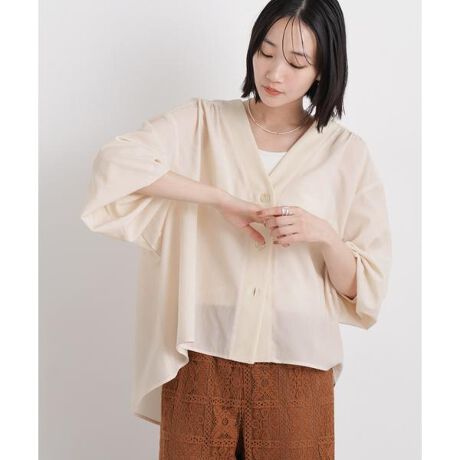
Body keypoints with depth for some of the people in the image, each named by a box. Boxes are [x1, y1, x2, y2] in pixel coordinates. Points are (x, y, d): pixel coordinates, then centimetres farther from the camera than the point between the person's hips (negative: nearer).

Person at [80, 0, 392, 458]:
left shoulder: (347, 152, 3)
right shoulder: (200, 123, 3)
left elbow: (360, 288, 4)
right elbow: (114, 163, -14)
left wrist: (322, 234, -16)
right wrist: (220, 199, -18)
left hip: (296, 367, 1)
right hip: (201, 358, 0)